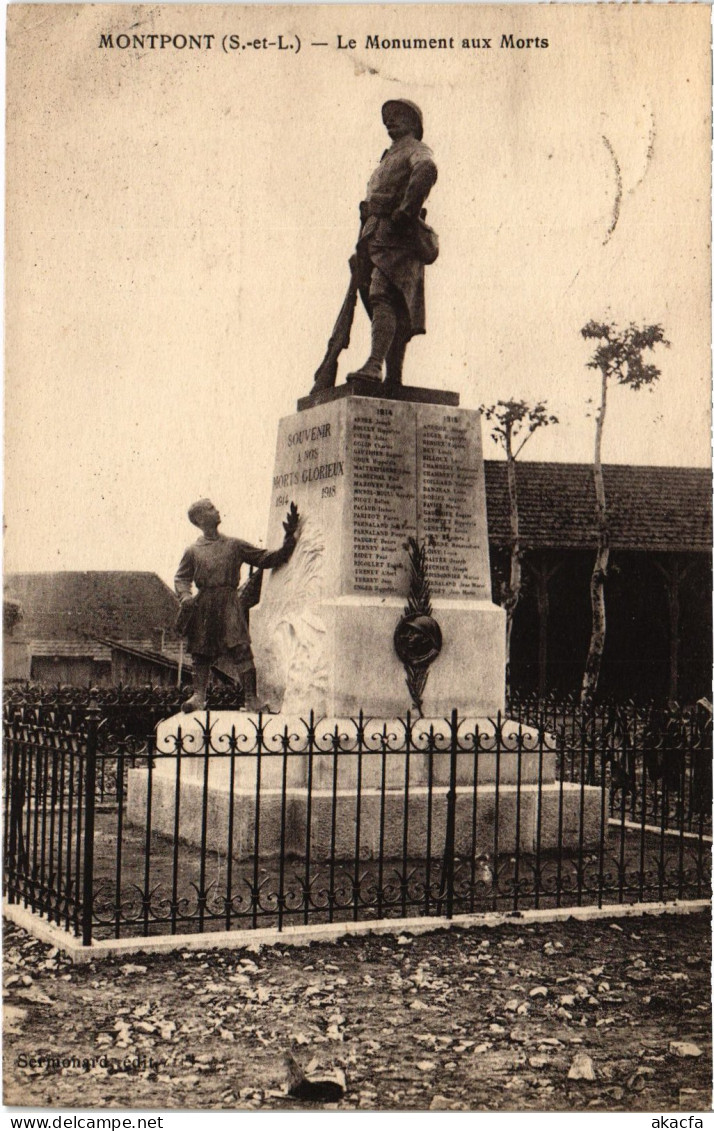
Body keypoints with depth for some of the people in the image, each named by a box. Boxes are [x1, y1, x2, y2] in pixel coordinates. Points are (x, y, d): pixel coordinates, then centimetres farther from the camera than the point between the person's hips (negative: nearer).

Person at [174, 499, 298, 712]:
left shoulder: (234, 546, 11)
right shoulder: (193, 551, 11)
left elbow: (266, 559, 11)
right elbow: (181, 578, 12)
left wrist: (290, 537, 4)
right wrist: (186, 597, -9)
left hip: (229, 604, -1)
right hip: (203, 605, 1)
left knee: (240, 649, -11)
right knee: (201, 653, 2)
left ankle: (251, 699, -13)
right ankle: (198, 697, 9)